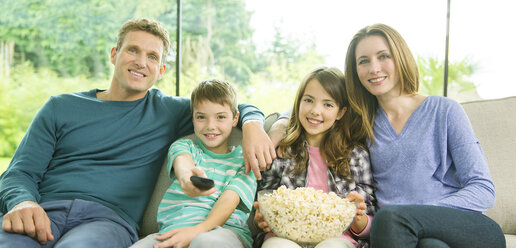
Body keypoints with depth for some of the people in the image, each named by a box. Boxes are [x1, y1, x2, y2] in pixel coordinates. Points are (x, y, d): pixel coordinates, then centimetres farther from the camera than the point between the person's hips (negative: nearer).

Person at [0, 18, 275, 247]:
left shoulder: (169, 111, 18)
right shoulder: (61, 107, 18)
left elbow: (239, 107, 22)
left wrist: (252, 125, -4)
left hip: (108, 217, 0)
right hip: (44, 209, 1)